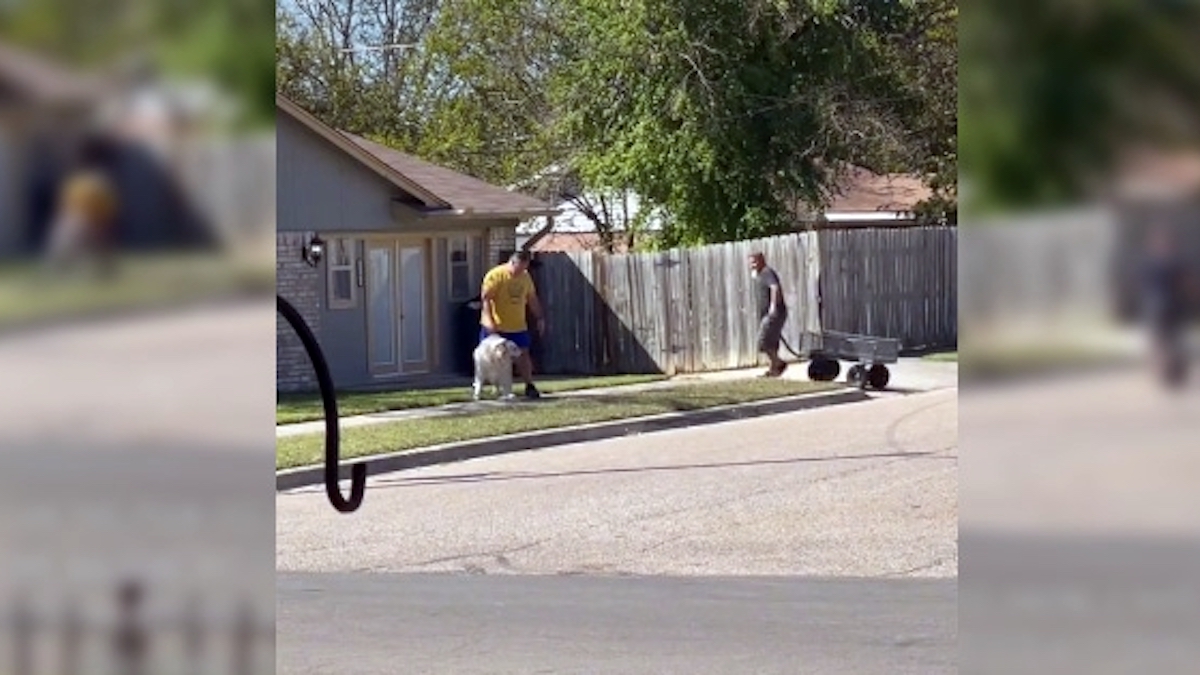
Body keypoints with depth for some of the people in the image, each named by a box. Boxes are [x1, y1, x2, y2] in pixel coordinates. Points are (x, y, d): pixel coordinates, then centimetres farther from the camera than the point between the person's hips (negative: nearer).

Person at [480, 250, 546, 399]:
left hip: (518, 326, 5)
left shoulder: (525, 277, 7)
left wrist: (539, 318, 13)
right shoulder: (495, 275, -13)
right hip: (496, 326, -5)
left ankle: (529, 387, 15)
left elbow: (532, 299, 17)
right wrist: (489, 320, -29)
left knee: (523, 355, 6)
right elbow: (486, 298, -20)